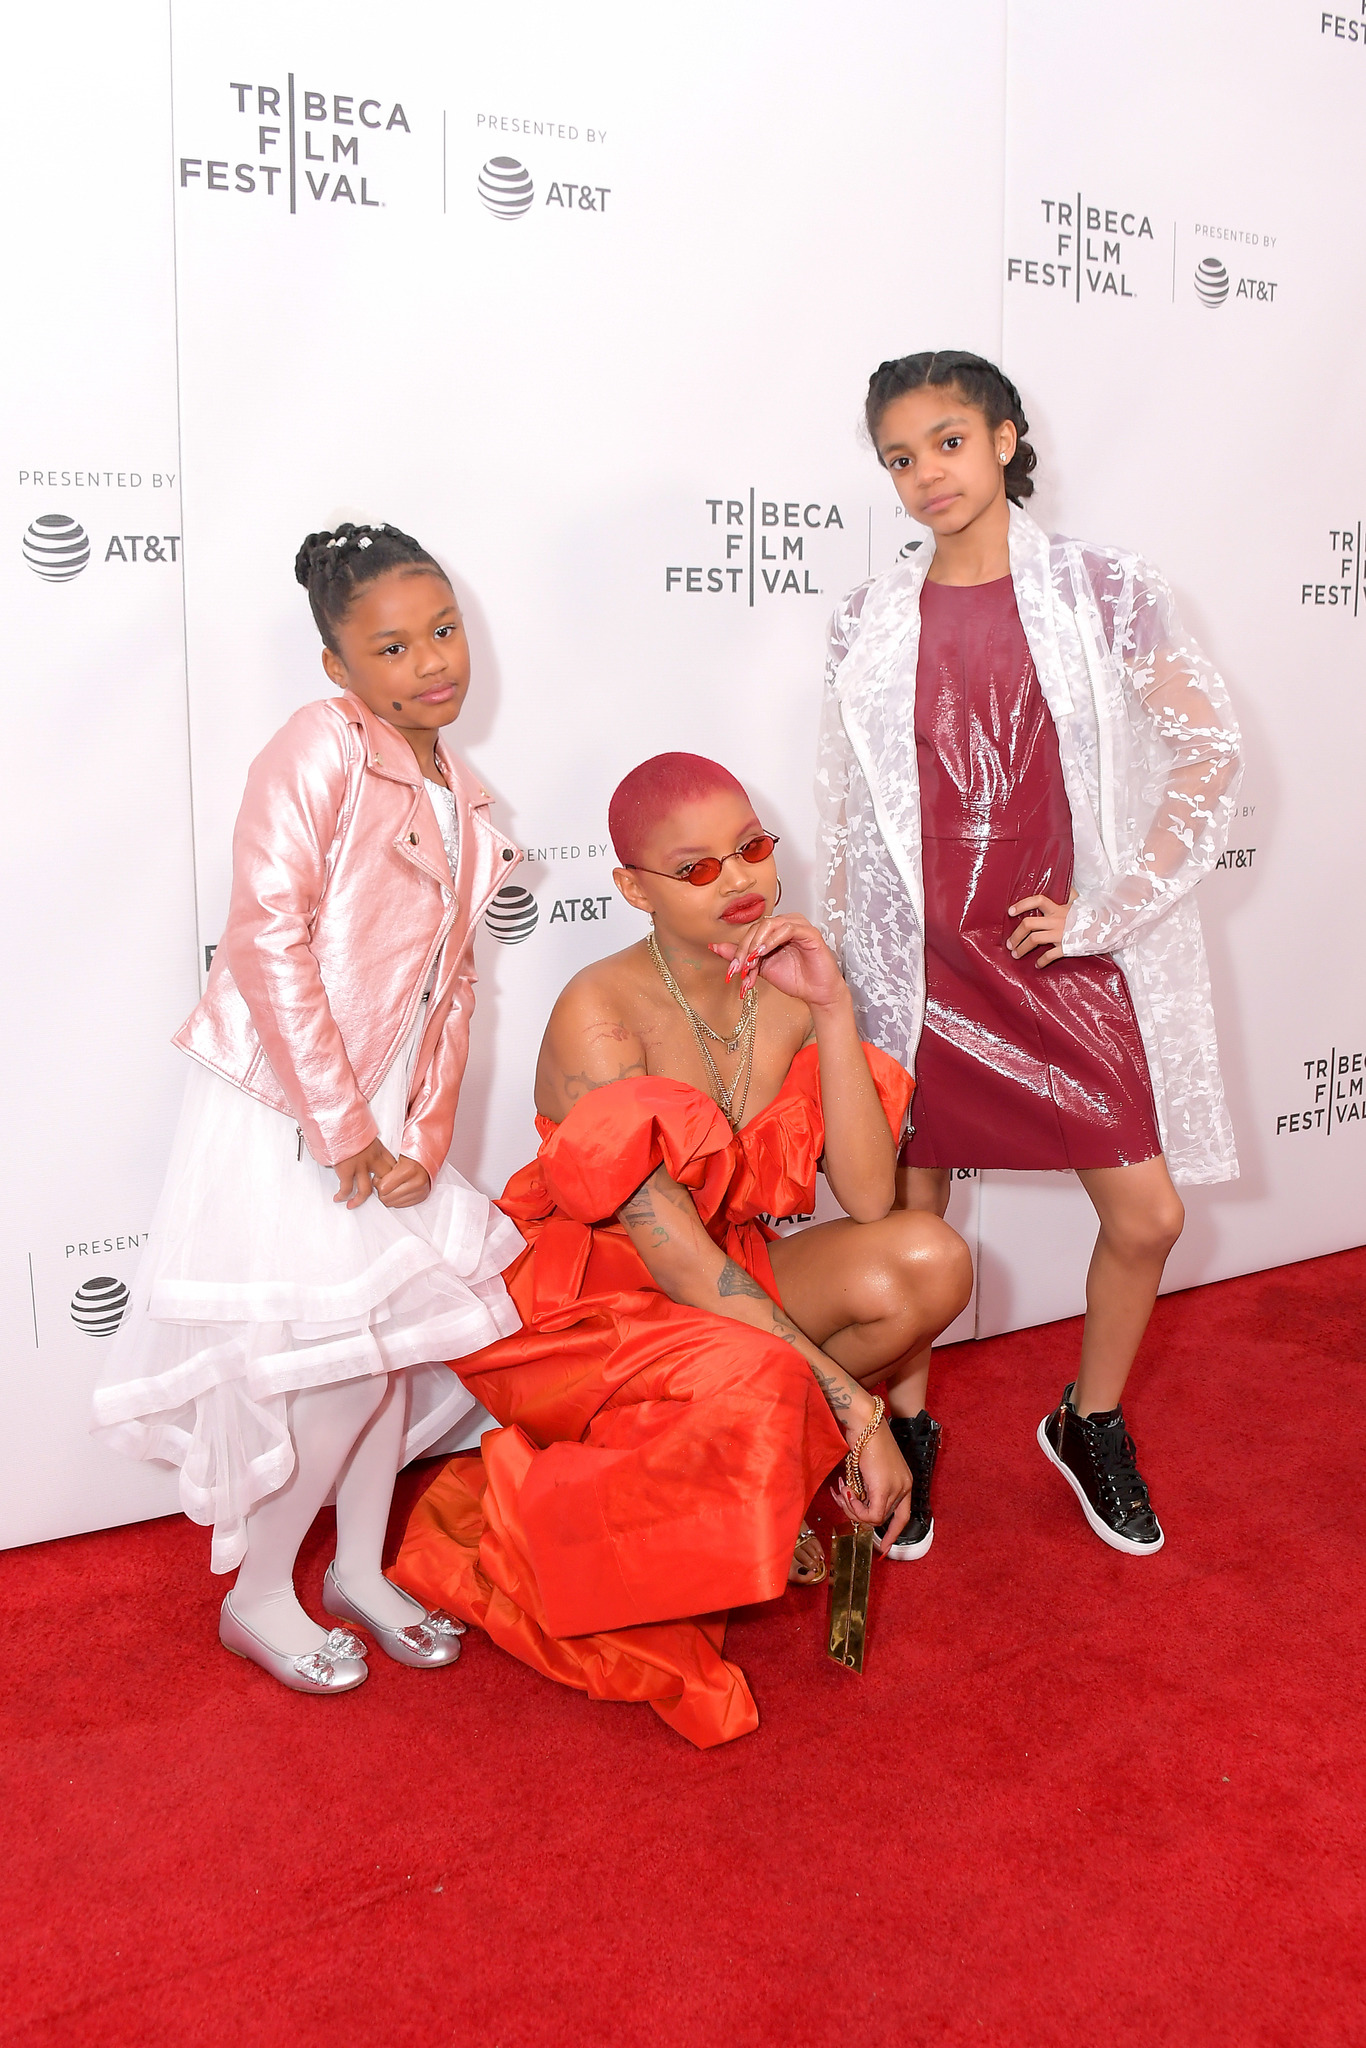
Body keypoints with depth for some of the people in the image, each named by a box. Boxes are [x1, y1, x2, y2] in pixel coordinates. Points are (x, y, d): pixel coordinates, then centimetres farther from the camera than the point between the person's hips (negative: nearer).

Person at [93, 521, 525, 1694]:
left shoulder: (460, 799, 10)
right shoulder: (321, 748, -15)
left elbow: (452, 982, 8)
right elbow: (269, 938, -22)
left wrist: (423, 1135, -3)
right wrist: (342, 1124, -20)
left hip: (383, 1119, 8)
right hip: (284, 1115, -8)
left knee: (397, 1336, 15)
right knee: (337, 1368, -3)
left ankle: (359, 1570, 35)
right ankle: (258, 1597, 21)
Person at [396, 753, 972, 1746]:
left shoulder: (790, 984, -5)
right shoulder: (600, 1015, -22)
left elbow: (870, 1198, -16)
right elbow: (676, 1255, -27)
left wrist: (833, 1010, -25)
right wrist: (856, 1407, -28)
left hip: (731, 1282, 6)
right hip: (586, 1304, -5)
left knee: (932, 1261, -18)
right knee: (748, 1384, -36)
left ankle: (743, 1471, -1)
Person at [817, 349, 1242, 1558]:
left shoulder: (1103, 590, -3)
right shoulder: (873, 622, 3)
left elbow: (1209, 756, -2)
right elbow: (847, 815, 8)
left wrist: (1104, 913, -7)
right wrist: (843, 978, 4)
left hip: (1070, 956, 0)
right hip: (925, 962, 1)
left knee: (1148, 1215, 0)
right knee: (911, 1218, 7)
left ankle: (1092, 1425, 26)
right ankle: (907, 1427, 30)